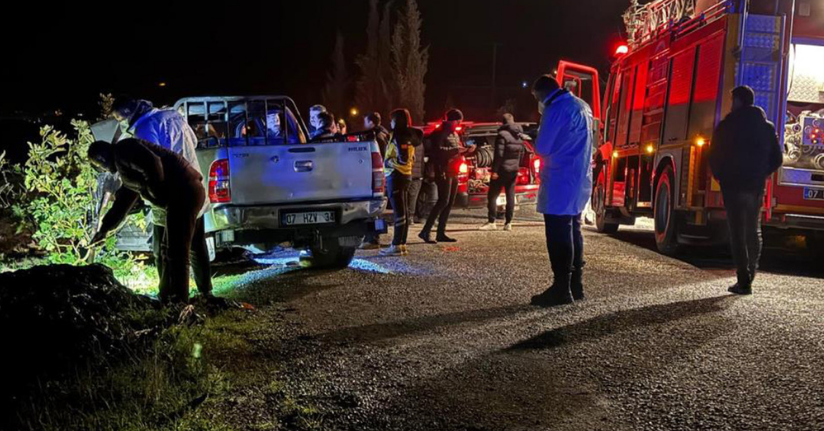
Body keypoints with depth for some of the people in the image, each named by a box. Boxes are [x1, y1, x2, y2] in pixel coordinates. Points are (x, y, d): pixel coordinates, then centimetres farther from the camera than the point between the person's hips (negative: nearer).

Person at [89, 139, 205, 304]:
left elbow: (153, 164, -19)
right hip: (185, 191, 11)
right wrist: (104, 229, 41)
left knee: (176, 253, -9)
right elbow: (122, 202, 36)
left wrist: (159, 195, -10)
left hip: (184, 190, -11)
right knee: (168, 252, 16)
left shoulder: (122, 150, -2)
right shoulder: (127, 172, 29)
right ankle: (167, 300, 23)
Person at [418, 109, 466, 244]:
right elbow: (438, 150, -21)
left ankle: (441, 233, 10)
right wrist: (455, 150, -23)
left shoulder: (455, 134, 21)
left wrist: (465, 150, 9)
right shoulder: (440, 133, -8)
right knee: (443, 201, -15)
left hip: (454, 173, 9)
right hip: (444, 172, -9)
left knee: (449, 203, 7)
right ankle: (426, 231, -12)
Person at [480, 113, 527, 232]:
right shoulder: (520, 136, 11)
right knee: (510, 195, 9)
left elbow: (499, 154, -19)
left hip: (502, 169, -7)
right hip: (514, 169, 7)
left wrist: (494, 170, -17)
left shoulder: (502, 135, -13)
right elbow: (522, 153, 14)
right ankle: (508, 223, 8)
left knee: (492, 195, -2)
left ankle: (492, 222, -6)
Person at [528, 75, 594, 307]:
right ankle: (575, 286, 18)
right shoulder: (582, 106, 16)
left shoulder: (556, 110, -14)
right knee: (573, 231, 13)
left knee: (558, 236, -7)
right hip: (579, 180, 9)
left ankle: (561, 289, -6)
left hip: (561, 182, -9)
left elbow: (542, 148, -13)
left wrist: (535, 143, 8)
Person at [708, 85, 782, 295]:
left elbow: (715, 156, -6)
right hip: (757, 187, 5)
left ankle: (744, 281, -6)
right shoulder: (767, 126, 8)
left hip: (734, 185, -5)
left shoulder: (727, 126, -7)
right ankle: (749, 276, 23)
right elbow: (777, 158, 8)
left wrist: (720, 176, 11)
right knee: (754, 231, 17)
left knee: (737, 233, -3)